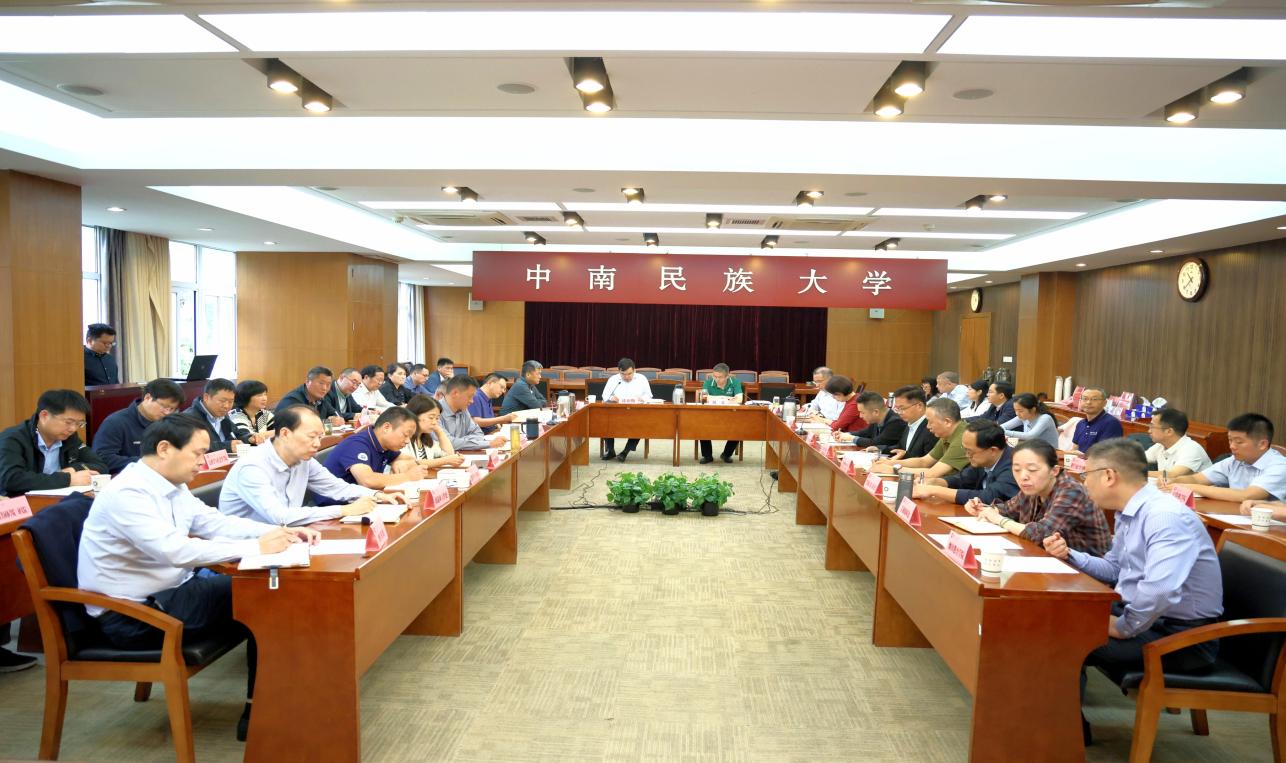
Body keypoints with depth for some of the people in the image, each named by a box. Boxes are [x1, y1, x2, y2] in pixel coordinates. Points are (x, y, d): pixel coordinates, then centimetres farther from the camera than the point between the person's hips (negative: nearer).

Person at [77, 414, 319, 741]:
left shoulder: (171, 486, 5)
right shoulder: (127, 493, -23)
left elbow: (215, 522, 10)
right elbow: (177, 550, -35)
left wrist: (281, 532, -5)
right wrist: (257, 547, -30)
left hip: (168, 589, 9)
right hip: (131, 615, -9)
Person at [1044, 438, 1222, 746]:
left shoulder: (1166, 517, -27)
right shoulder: (1128, 513, 5)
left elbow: (1160, 591, -39)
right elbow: (1114, 570, 20)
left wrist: (1123, 628, -23)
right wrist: (1070, 554, 4)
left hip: (1180, 634, -10)